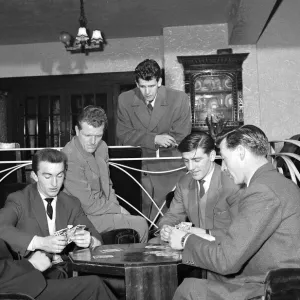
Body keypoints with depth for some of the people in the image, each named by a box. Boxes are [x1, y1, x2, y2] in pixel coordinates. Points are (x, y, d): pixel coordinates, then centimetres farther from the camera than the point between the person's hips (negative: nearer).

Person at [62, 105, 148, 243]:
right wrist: (118, 210, -9)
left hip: (101, 209, 8)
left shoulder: (102, 147, 3)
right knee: (139, 225, -12)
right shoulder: (70, 158, -24)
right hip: (84, 219, -8)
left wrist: (115, 206, -1)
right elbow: (89, 205, -21)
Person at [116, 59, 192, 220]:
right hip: (138, 170, 2)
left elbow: (180, 138, -8)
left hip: (169, 170, -1)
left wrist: (140, 142, -12)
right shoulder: (125, 100, -1)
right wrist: (154, 139, -20)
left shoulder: (179, 99, -8)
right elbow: (123, 134, -4)